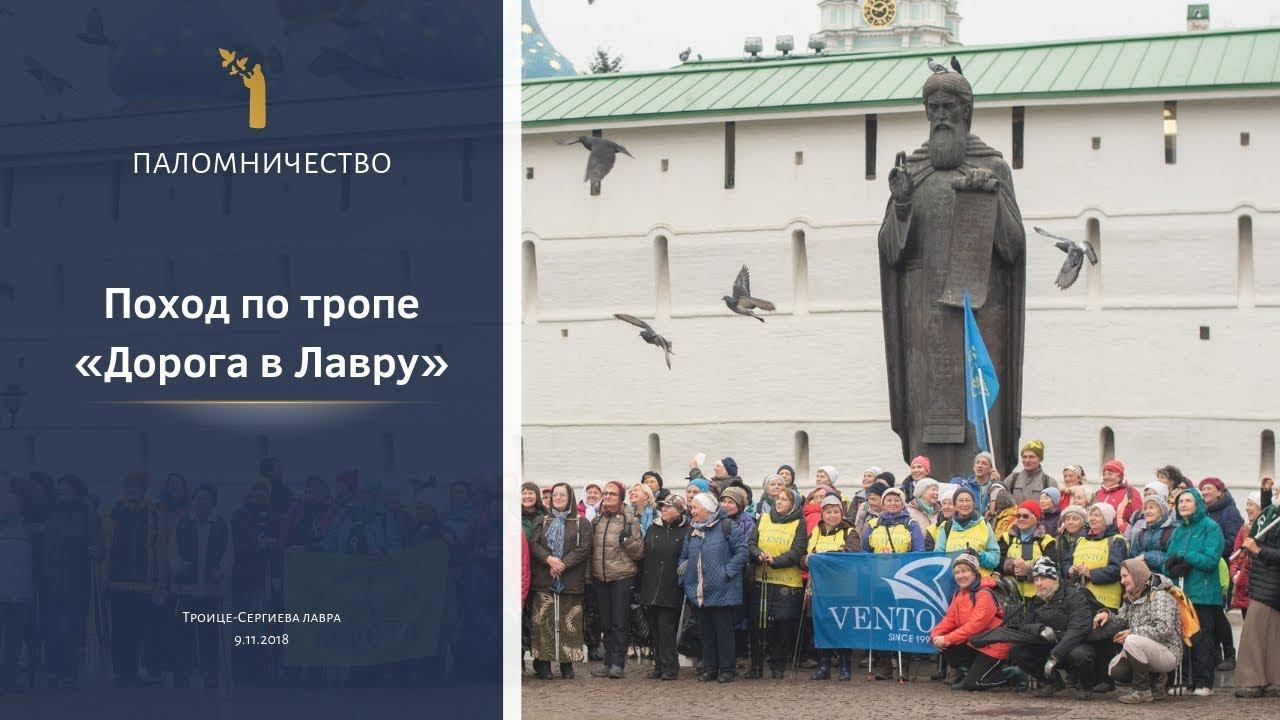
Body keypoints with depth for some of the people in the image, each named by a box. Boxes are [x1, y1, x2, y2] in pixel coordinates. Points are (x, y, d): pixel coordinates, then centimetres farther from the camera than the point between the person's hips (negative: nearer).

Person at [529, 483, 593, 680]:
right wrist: (548, 558, -16)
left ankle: (567, 664, 6)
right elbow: (533, 544, 2)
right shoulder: (543, 521, 14)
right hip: (543, 580, 1)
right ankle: (542, 664, -1)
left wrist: (563, 563, -14)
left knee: (569, 623, -2)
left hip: (571, 580, -1)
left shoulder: (582, 523, 7)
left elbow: (584, 547, -3)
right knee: (542, 620, -5)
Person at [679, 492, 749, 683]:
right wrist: (684, 572, 6)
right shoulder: (692, 532, 14)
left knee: (723, 630, -1)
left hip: (722, 591, -6)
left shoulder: (727, 527, -6)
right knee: (705, 630, 10)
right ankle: (709, 668, 17)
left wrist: (727, 572, -15)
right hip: (699, 592, 6)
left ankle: (726, 669, 6)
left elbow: (742, 552, -10)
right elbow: (684, 557, 23)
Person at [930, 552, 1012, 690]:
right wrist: (937, 634, -17)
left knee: (973, 684, -15)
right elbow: (950, 618, 3)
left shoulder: (984, 594, -20)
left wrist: (947, 639, -27)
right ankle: (971, 673, 7)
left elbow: (975, 624, -27)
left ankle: (999, 676, 12)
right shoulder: (959, 593, 8)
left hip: (992, 646, -8)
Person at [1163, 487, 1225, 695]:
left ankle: (1204, 683, -1)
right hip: (1179, 592, 5)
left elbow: (1211, 560, -13)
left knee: (1202, 638, -5)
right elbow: (1168, 561, 12)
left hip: (1203, 594, -5)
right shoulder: (1178, 531, 16)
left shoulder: (1210, 527, -2)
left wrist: (1182, 557, -10)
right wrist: (1176, 568, -11)